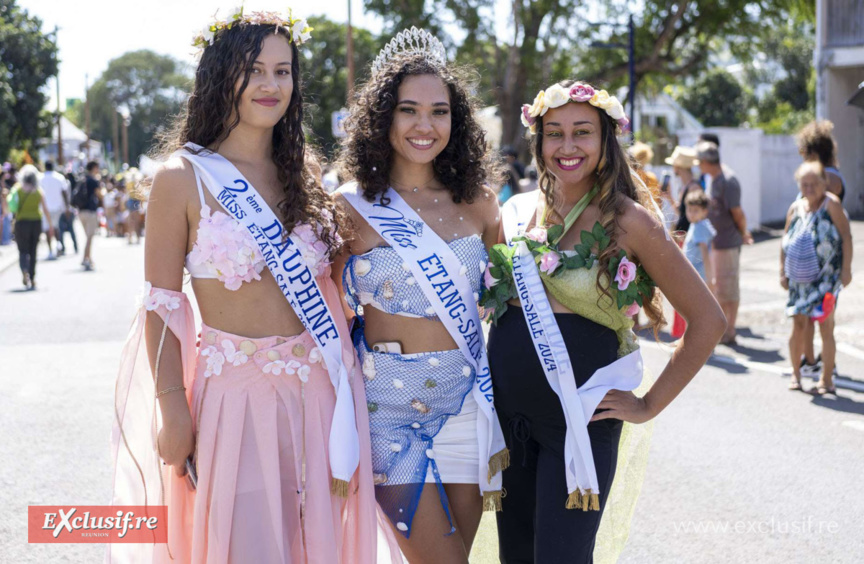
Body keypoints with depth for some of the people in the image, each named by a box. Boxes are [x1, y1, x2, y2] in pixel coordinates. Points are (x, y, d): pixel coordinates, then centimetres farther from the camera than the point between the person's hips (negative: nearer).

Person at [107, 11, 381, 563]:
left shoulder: (304, 173, 10)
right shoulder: (184, 177, -5)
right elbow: (162, 304, -5)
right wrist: (172, 409, -11)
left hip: (318, 387, 5)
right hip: (236, 388, -5)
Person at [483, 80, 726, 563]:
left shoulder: (628, 222, -9)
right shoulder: (516, 213, 5)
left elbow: (707, 319, -7)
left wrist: (649, 406, -6)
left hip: (580, 418, -5)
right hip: (507, 411, 5)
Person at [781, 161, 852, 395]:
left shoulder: (831, 204, -7)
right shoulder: (796, 208, 6)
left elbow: (846, 236, -7)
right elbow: (786, 242, 14)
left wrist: (846, 269, -11)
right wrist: (783, 272, 11)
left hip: (826, 275, -4)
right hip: (800, 277, 4)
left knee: (826, 327, -2)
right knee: (798, 325, 3)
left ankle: (827, 379, 8)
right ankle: (795, 373, 20)